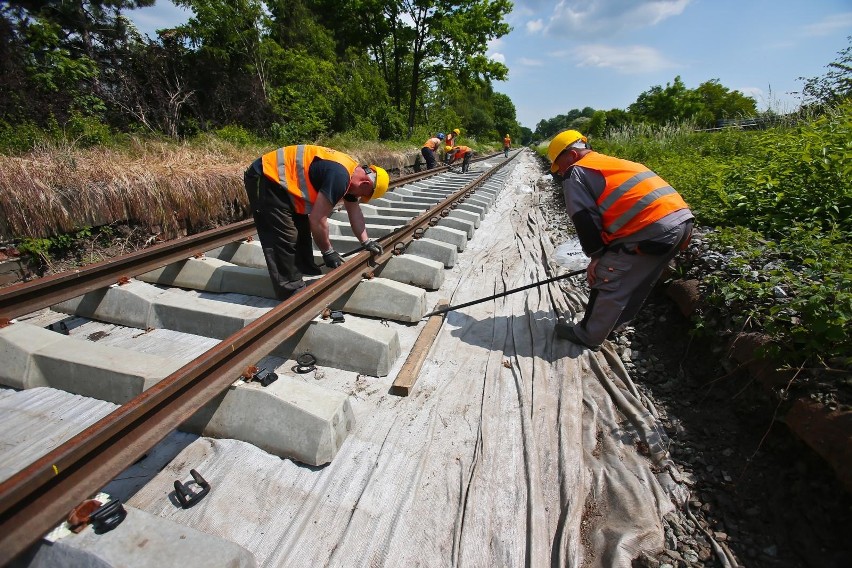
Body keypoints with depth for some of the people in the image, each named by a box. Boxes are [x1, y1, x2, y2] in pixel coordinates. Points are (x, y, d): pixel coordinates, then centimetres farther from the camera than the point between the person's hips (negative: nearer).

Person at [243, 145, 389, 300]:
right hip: (266, 178, -11)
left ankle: (307, 271, 28)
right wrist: (328, 251, -11)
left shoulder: (351, 173, 6)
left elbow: (354, 212, 15)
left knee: (302, 227, 16)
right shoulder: (339, 176, -26)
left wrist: (366, 241, 13)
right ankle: (292, 294, -5)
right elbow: (317, 220, -24)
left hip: (278, 178, 11)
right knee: (285, 239, -11)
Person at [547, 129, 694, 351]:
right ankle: (613, 322, 40)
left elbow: (584, 219, -8)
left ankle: (588, 336, 15)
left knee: (607, 282, 2)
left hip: (651, 229, -9)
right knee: (635, 281, 23)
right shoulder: (611, 162, 29)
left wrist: (595, 256, 1)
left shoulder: (576, 172, 1)